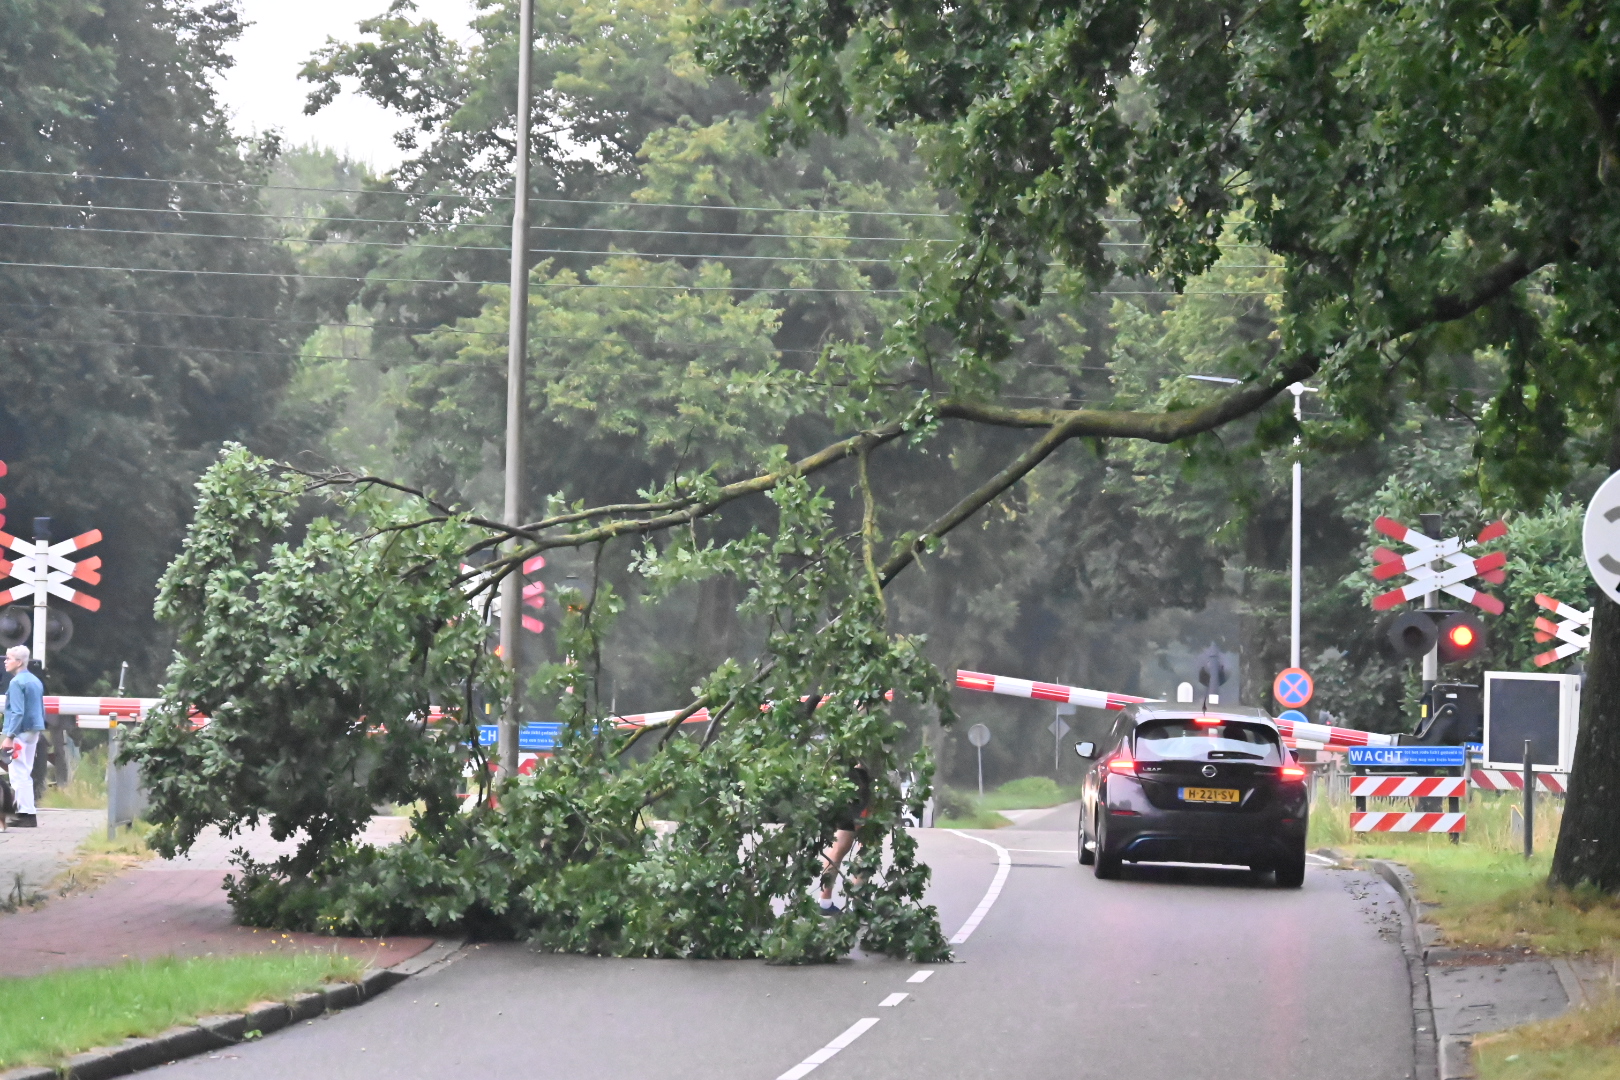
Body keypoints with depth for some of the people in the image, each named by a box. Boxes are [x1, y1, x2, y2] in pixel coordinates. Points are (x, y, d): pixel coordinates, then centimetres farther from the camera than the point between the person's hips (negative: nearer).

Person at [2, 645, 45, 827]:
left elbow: (17, 712, -20)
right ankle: (25, 811, 18)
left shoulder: (17, 683, -13)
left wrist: (9, 736, -21)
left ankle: (26, 814, -9)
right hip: (34, 731, 9)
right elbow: (41, 710, 20)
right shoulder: (35, 681, 14)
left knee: (19, 774, -7)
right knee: (25, 773, 15)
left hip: (21, 731, -9)